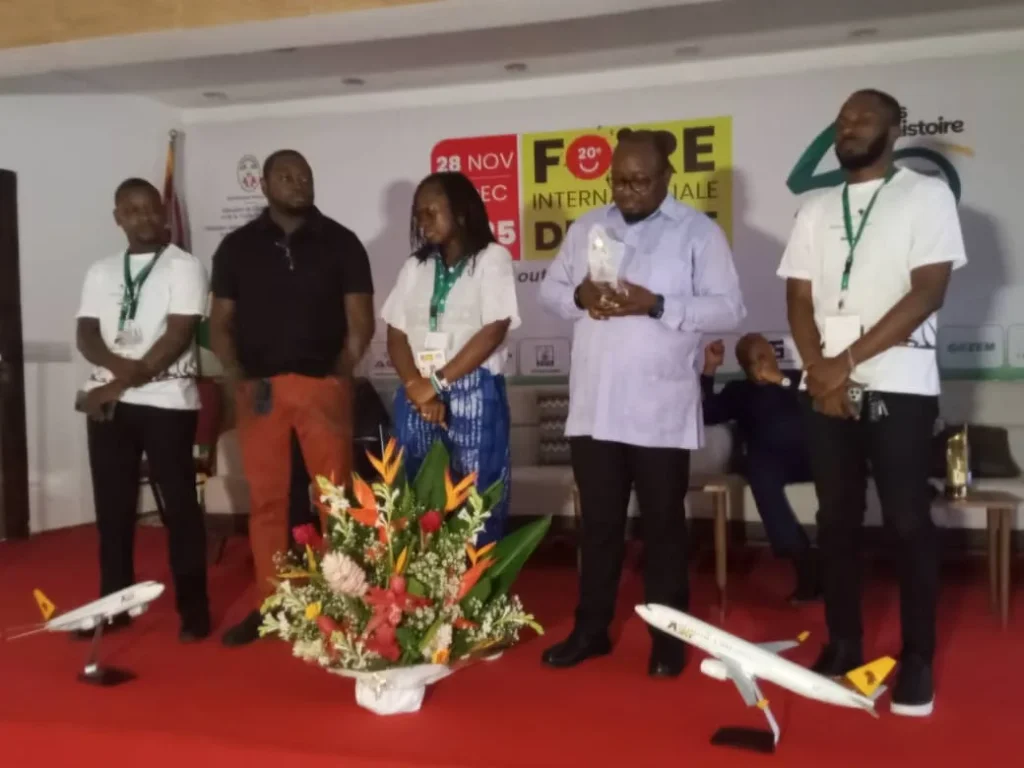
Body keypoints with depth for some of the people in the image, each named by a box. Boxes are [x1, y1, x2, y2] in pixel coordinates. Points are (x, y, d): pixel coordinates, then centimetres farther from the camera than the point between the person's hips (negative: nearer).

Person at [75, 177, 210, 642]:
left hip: (166, 401, -5)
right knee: (112, 504, 9)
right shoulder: (101, 271, 14)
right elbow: (86, 336, 5)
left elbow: (177, 336, -10)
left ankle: (193, 607, 9)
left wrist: (125, 381, -12)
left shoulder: (184, 266, -1)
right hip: (108, 402, 5)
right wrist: (122, 365, -15)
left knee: (179, 504, 0)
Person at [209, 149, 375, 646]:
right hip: (259, 388, 2)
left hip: (323, 385, -2)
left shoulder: (340, 243, 5)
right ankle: (269, 602, 14)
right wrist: (237, 379, -3)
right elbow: (220, 323, 10)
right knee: (265, 498, 5)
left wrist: (338, 376, -6)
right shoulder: (237, 246, 10)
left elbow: (360, 322, 3)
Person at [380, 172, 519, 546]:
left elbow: (493, 331, -9)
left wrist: (437, 382, -10)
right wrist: (417, 388, -9)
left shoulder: (492, 258, 1)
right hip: (418, 398, 5)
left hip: (474, 397, -4)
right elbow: (396, 334, 8)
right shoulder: (415, 266, 15)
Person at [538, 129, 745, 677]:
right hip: (593, 406, 4)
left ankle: (668, 638, 23)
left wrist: (656, 304, -20)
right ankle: (591, 629, 27)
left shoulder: (699, 232, -2)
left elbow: (729, 309, -8)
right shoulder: (585, 228, 12)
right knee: (598, 523, 13)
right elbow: (549, 289, 14)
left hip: (661, 410, -3)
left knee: (663, 525, 8)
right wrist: (580, 295, -9)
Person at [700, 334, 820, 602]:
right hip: (767, 461, 0)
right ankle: (804, 564, -38)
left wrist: (783, 381, -3)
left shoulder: (799, 378, 23)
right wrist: (709, 370, 1)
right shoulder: (738, 391, 23)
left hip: (807, 456, 1)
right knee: (761, 467, -37)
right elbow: (706, 414, 6)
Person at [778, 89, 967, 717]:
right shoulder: (816, 211, 13)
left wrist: (849, 361, -14)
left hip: (898, 385, -4)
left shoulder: (927, 195, 1)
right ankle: (843, 644, 18)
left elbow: (927, 292, -9)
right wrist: (819, 371, -8)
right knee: (837, 518, 7)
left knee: (908, 521, -1)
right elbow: (799, 300, 8)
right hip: (826, 388, 4)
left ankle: (917, 659, 10)